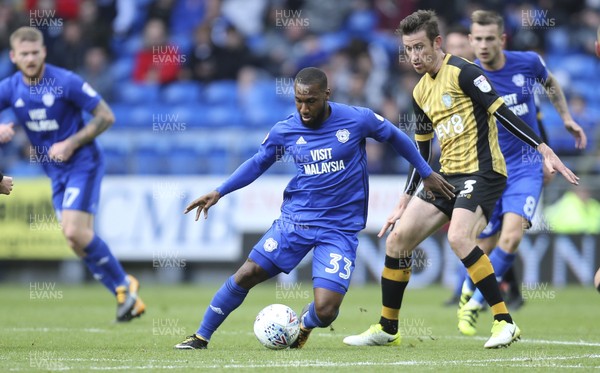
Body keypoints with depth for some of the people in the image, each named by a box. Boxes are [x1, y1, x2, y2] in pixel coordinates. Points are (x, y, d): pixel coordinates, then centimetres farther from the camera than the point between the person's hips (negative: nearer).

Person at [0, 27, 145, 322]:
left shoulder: (66, 82, -15)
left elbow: (106, 117, -11)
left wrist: (71, 144, -18)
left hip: (83, 164, -6)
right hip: (56, 172, 6)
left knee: (74, 232, -20)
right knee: (76, 241, 2)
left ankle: (124, 284, -5)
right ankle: (128, 297, 10)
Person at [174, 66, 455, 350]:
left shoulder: (357, 119, -10)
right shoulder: (284, 131, -4)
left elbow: (395, 137, 8)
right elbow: (258, 163, 14)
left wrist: (426, 174, 14)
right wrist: (219, 193, 6)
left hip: (341, 228, -2)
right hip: (296, 220, 2)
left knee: (325, 311, -15)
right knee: (246, 275, -7)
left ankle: (304, 325, 23)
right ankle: (201, 337, 12)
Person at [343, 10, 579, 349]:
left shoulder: (462, 72, -11)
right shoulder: (421, 93, 14)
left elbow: (504, 113, -16)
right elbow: (421, 152, 22)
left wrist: (545, 150, -24)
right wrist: (404, 204, 21)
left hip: (482, 172, -8)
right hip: (449, 177, 8)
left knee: (459, 238, -30)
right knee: (398, 239, 3)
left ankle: (505, 323, -23)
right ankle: (387, 330, 16)